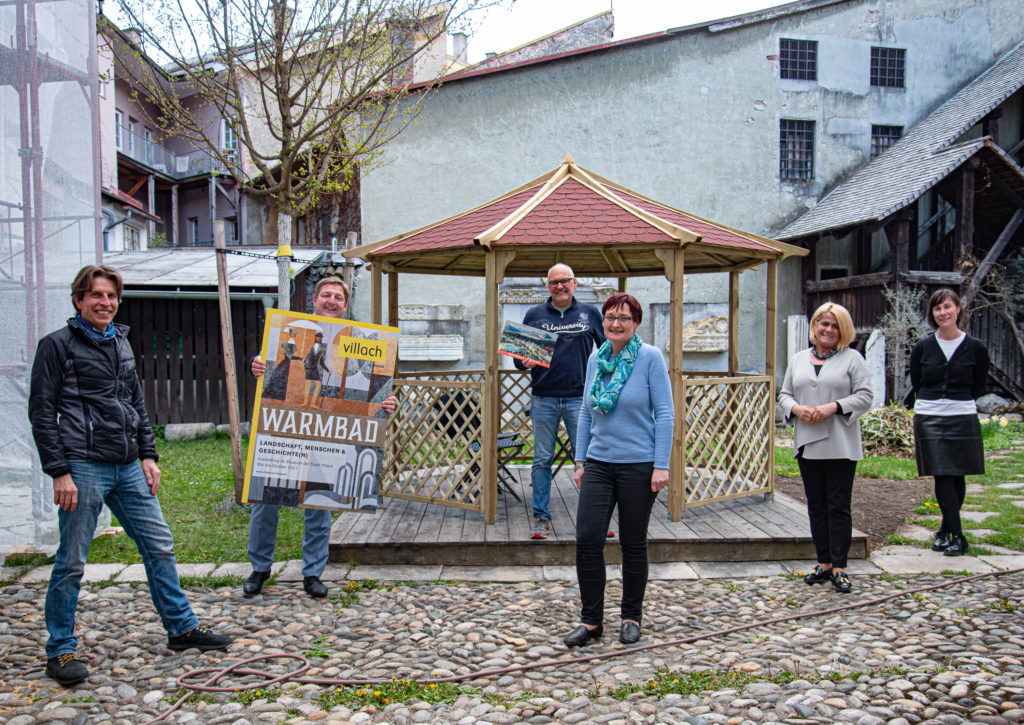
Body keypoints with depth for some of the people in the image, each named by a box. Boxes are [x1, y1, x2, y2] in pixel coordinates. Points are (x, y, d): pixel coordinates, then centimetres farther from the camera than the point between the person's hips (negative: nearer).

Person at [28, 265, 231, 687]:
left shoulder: (121, 343, 16)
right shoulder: (57, 345, -3)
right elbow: (41, 412, -6)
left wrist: (148, 455, 12)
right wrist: (58, 471, -12)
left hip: (128, 468, 6)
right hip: (84, 469, -6)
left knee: (159, 546, 9)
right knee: (71, 563, 2)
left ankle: (181, 628, 21)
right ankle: (60, 651, 16)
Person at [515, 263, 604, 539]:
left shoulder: (590, 313, 9)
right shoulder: (534, 315, 9)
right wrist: (525, 362, -11)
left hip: (579, 398, 0)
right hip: (543, 399, 1)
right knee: (542, 460, 4)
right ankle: (541, 518, 12)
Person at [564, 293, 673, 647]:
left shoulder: (650, 357, -7)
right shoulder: (595, 359, 7)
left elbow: (665, 414, -8)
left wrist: (661, 465, -12)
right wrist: (580, 461, 11)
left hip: (638, 465, -4)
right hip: (598, 464, 4)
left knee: (633, 544, 7)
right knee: (587, 539, -2)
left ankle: (631, 618, 25)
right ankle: (591, 619, 12)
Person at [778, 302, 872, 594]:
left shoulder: (852, 358, 2)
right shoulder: (798, 360, 14)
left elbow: (864, 397, -4)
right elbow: (784, 394, 13)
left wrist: (833, 407, -17)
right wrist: (798, 409, -8)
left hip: (840, 446, -4)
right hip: (807, 445, 4)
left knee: (839, 506, -2)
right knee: (816, 506, 9)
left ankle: (839, 567, 5)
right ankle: (824, 563, 18)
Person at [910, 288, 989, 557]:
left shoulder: (975, 348, 0)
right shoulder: (922, 348, 2)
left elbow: (978, 386, 8)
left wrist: (957, 401, 4)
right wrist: (936, 401, 6)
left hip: (963, 419, 0)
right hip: (928, 419, 0)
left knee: (957, 477, 6)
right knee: (943, 477, -5)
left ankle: (946, 531, 21)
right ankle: (957, 536, -2)